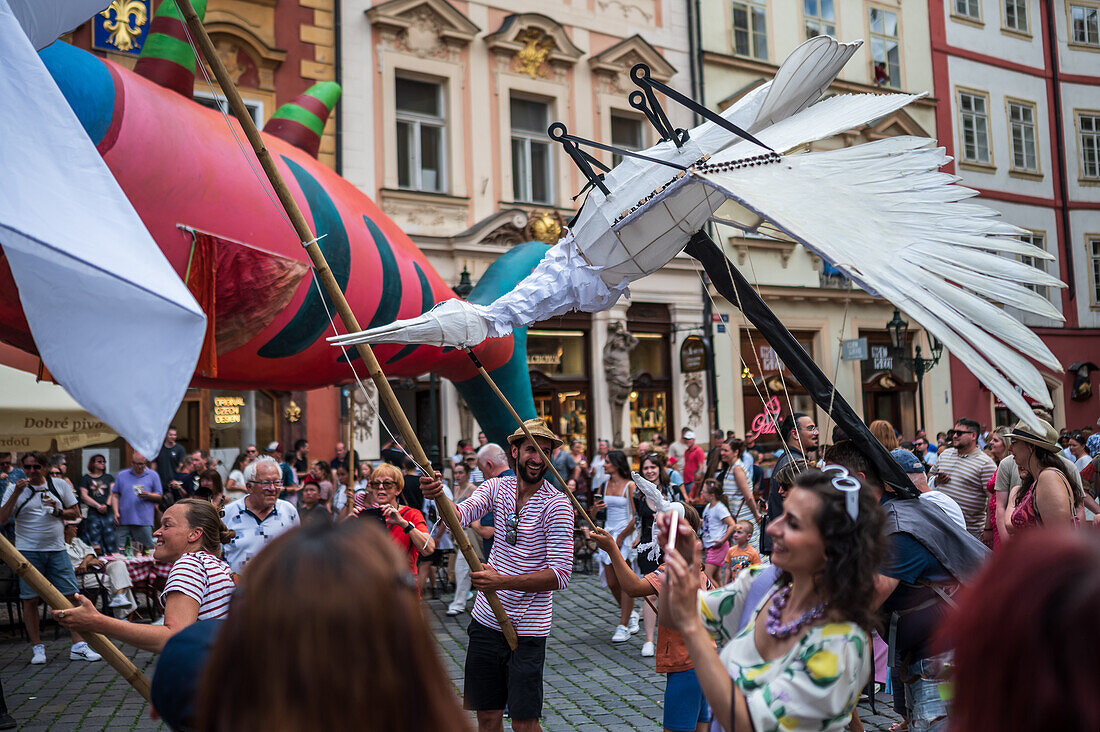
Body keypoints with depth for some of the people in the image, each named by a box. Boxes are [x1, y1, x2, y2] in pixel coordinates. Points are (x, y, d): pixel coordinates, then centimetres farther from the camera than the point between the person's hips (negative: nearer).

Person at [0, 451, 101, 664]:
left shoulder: (60, 486, 8)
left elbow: (75, 512, 13)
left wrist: (58, 511, -7)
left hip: (57, 550, 1)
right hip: (28, 552, -1)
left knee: (71, 596, -2)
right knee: (30, 600, 1)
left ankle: (78, 646, 3)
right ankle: (37, 647, 14)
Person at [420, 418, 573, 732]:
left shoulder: (556, 503, -14)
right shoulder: (497, 487, 1)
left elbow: (561, 574, -20)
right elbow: (460, 515, -15)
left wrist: (502, 581, -31)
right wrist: (439, 496, -38)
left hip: (527, 628, -4)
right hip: (486, 620, 4)